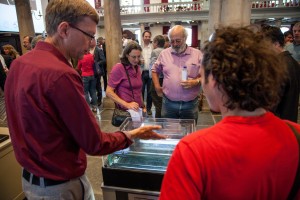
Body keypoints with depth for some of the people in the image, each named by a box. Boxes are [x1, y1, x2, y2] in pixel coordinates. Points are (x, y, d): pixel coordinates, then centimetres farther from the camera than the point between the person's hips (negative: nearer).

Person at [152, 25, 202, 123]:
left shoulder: (197, 54, -1)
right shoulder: (164, 53, 5)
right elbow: (155, 70, 16)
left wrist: (196, 82, -17)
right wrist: (157, 87, 7)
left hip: (190, 104, -1)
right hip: (168, 103, 1)